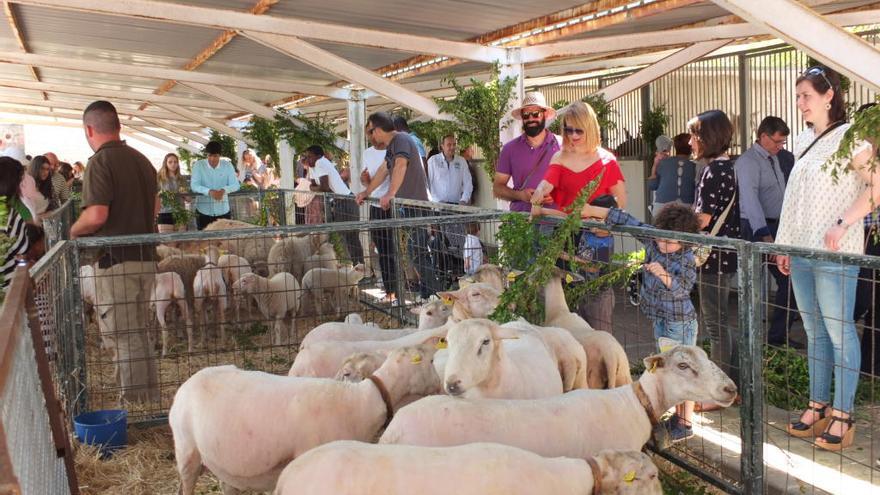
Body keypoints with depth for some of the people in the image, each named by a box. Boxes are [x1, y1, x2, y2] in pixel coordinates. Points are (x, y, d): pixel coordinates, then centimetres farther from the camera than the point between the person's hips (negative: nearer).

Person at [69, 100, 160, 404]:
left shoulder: (101, 162, -13)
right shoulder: (141, 160, 12)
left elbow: (96, 215, -21)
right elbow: (155, 208, 20)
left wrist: (75, 231, -3)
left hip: (115, 261, -8)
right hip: (145, 257, 8)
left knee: (122, 339, 0)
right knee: (139, 334, 18)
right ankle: (150, 401, 26)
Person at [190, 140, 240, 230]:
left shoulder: (227, 165, 0)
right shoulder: (198, 165, -4)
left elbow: (236, 184, -5)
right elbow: (194, 185, -12)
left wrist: (224, 190, -27)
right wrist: (209, 191, -31)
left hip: (223, 211, 1)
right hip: (204, 211, -1)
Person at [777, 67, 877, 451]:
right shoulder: (804, 141, 16)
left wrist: (843, 224, -20)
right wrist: (785, 245, 15)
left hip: (834, 254, -7)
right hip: (801, 252, 7)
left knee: (839, 332, -2)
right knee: (814, 333, 12)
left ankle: (842, 416, 5)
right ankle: (818, 407, 20)